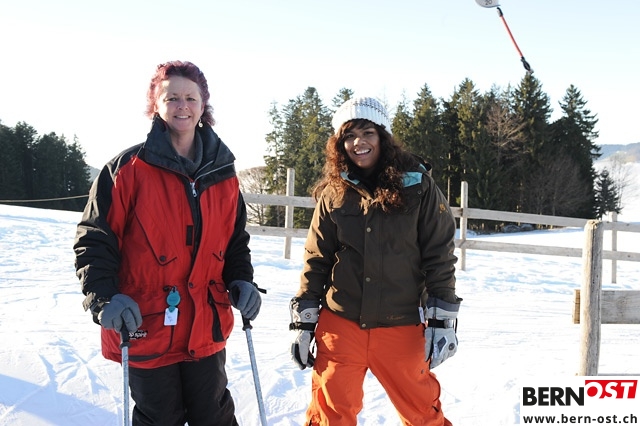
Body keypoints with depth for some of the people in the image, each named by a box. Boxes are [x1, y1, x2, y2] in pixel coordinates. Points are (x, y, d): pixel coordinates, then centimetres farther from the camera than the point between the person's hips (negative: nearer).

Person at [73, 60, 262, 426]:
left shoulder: (223, 174, 5)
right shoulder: (129, 167, -8)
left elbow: (236, 238, 14)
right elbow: (94, 238, -8)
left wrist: (241, 281, -1)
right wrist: (104, 297, -19)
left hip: (207, 328, 4)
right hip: (145, 329, -3)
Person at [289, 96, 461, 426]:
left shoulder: (418, 186, -3)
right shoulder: (334, 193, 2)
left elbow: (439, 255, -2)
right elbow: (316, 259, 6)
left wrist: (442, 319, -6)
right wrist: (303, 320, 4)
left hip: (401, 327, -1)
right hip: (340, 324, 1)